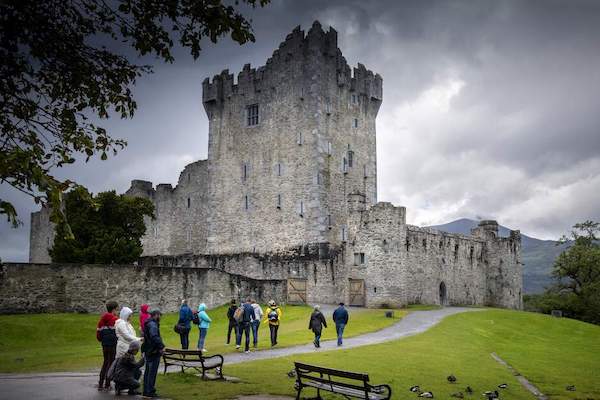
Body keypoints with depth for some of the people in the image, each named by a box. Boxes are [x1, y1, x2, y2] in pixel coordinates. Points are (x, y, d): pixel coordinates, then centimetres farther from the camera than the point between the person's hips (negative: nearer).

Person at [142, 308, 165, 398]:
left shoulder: (148, 323, 15)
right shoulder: (153, 324, -18)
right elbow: (155, 337, -31)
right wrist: (161, 347, -28)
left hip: (148, 351, 11)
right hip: (154, 352, -11)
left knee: (148, 372, 16)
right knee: (152, 372, -4)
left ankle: (146, 390, 24)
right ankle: (150, 391, -1)